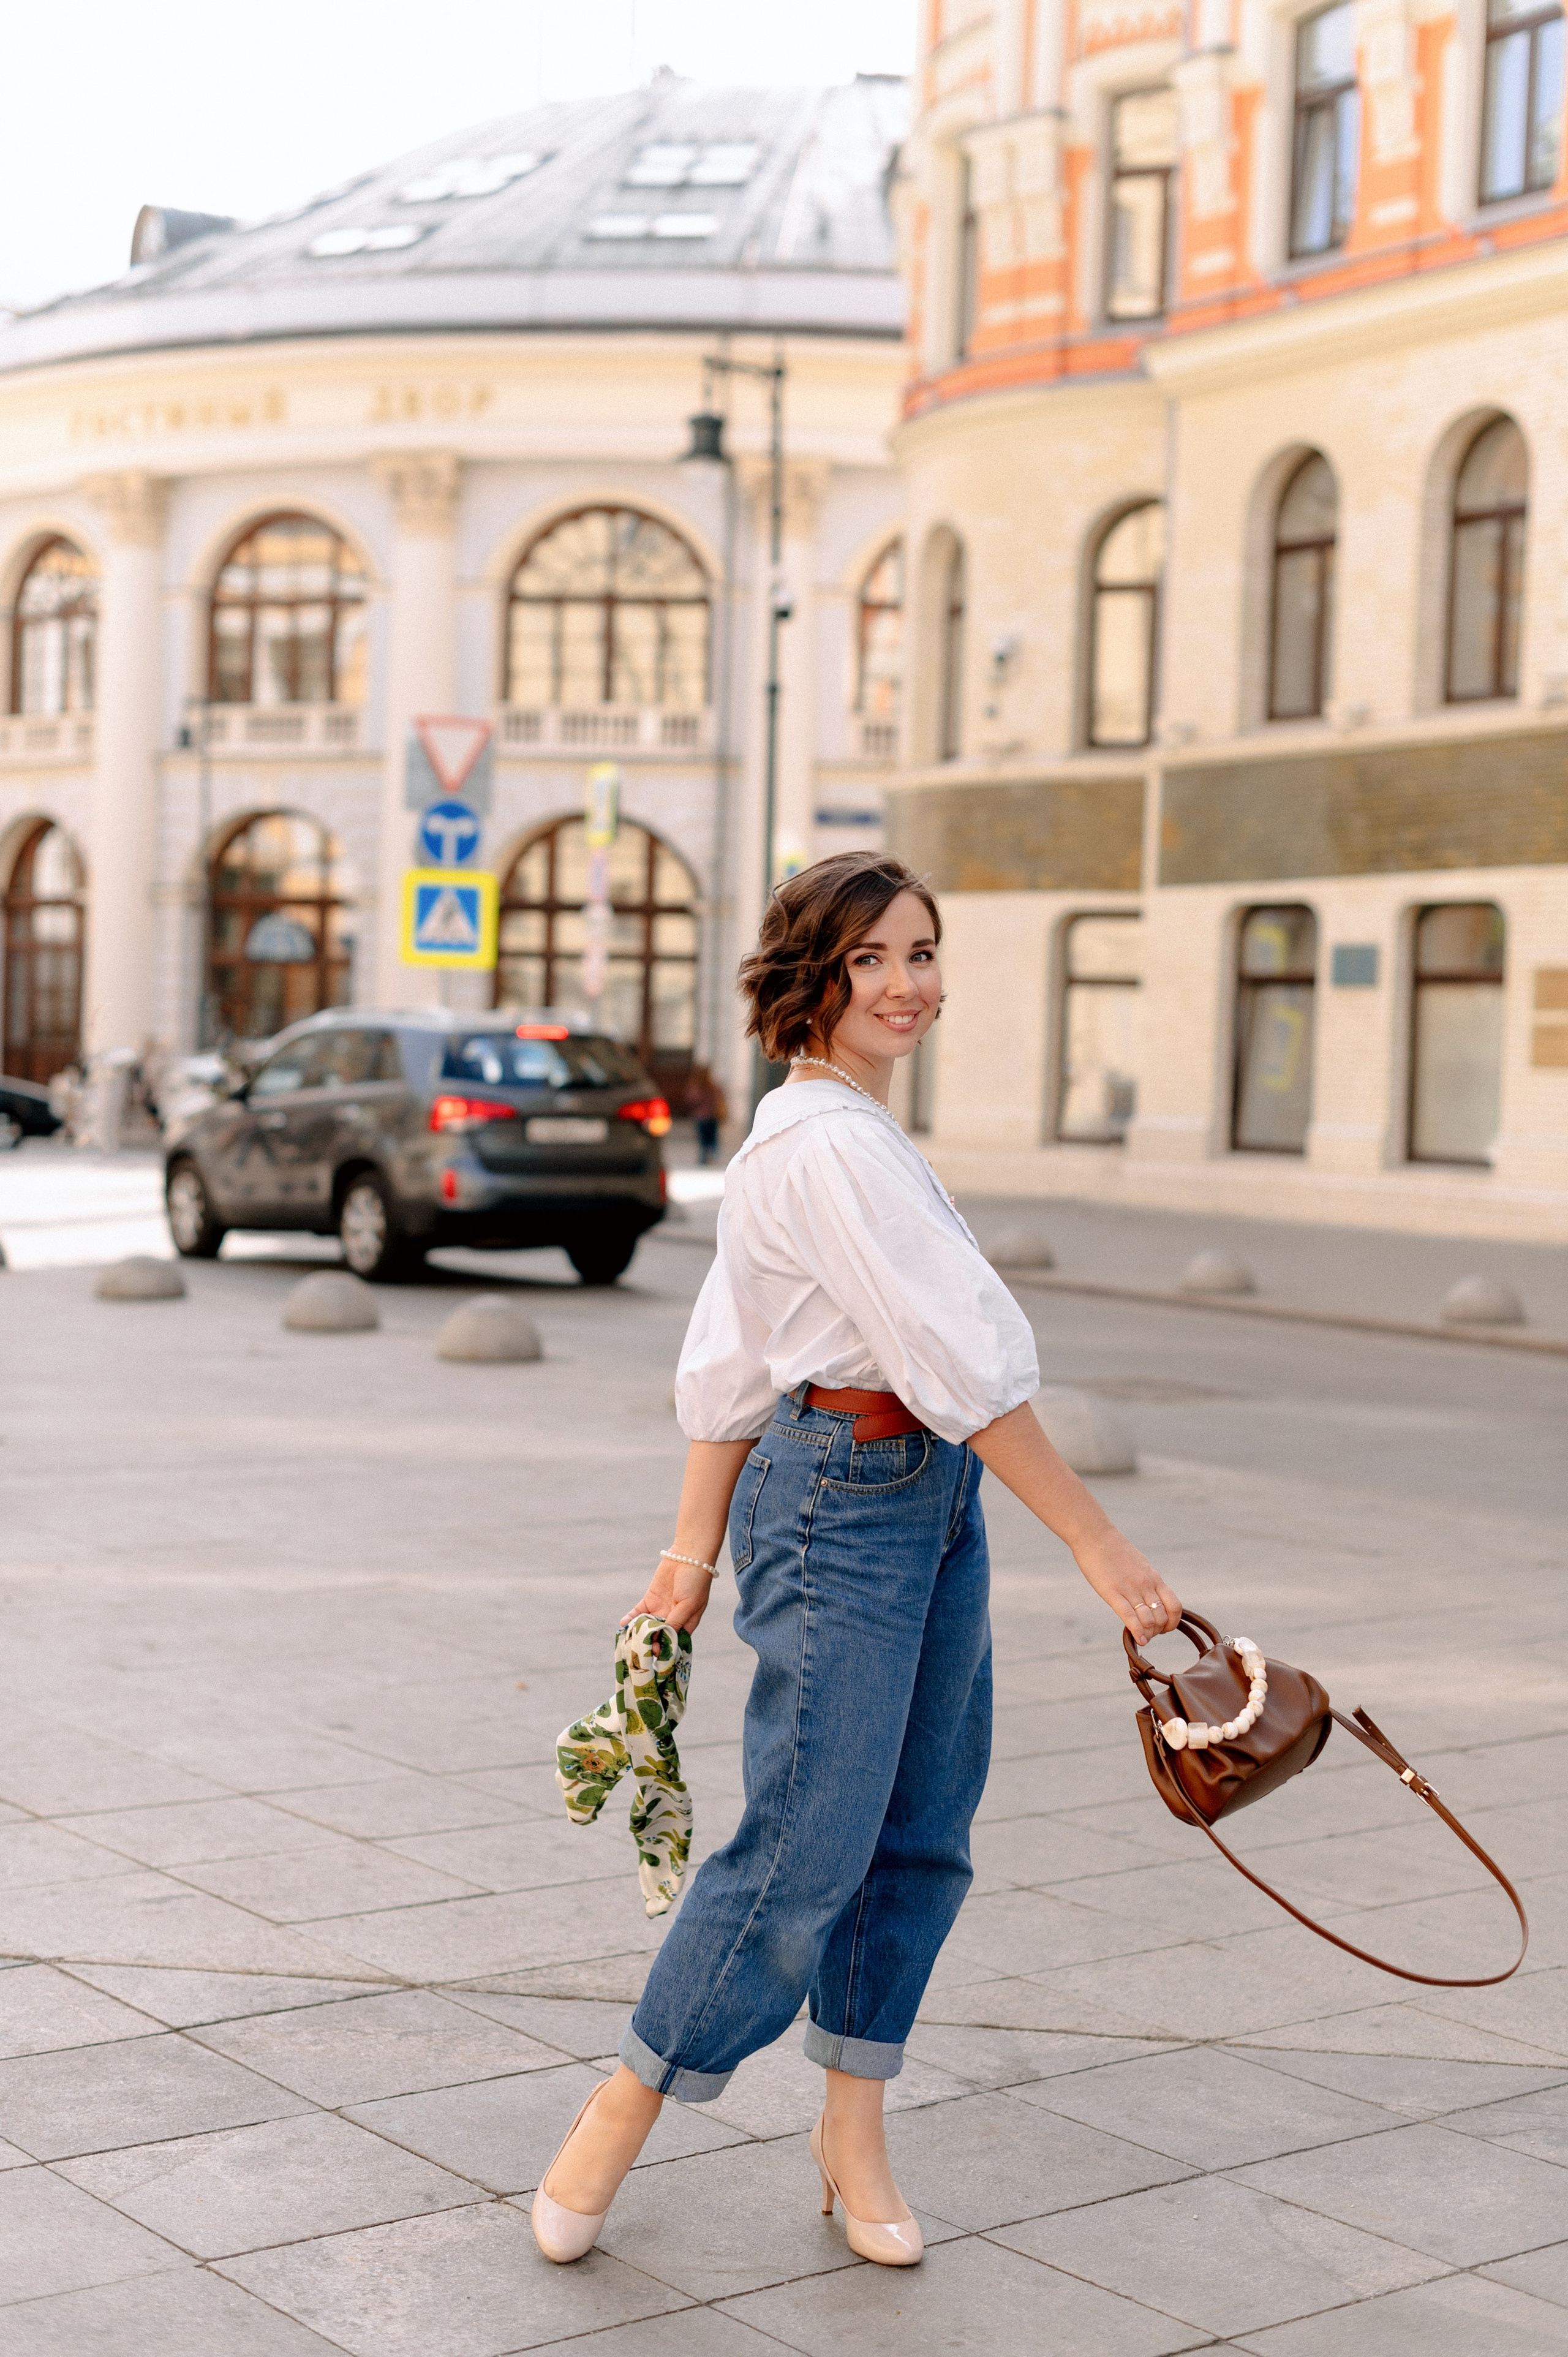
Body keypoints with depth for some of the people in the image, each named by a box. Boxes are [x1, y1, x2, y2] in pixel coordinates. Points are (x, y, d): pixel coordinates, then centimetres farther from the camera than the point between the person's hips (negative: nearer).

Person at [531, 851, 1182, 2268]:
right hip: (844, 1498, -10)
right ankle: (617, 2122, 12)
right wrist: (1100, 1544, -21)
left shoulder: (845, 1131, 14)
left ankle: (853, 2134, 22)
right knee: (806, 1849, -5)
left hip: (930, 1497, 10)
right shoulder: (828, 1144, -17)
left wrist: (699, 1547, 16)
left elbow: (730, 1362, 15)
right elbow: (958, 1361, -22)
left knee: (921, 1833, 11)